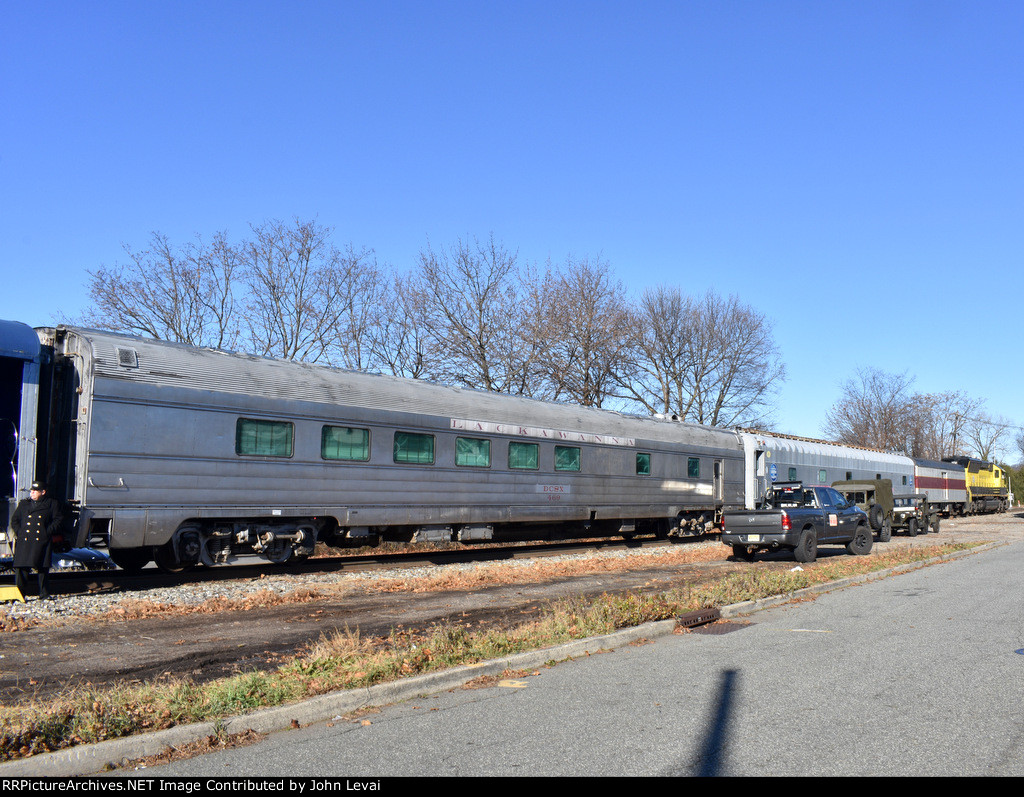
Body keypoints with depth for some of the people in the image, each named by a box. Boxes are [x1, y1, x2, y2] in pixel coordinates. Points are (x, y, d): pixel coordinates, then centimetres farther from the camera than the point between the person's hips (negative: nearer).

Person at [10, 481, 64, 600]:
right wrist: (19, 532, 4)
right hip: (24, 541, 2)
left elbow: (59, 519, 6)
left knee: (43, 568, 1)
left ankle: (44, 594, 10)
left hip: (42, 541, -2)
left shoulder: (52, 504, 8)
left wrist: (48, 532, -5)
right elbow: (14, 520, 19)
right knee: (21, 567, -4)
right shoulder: (24, 504, 16)